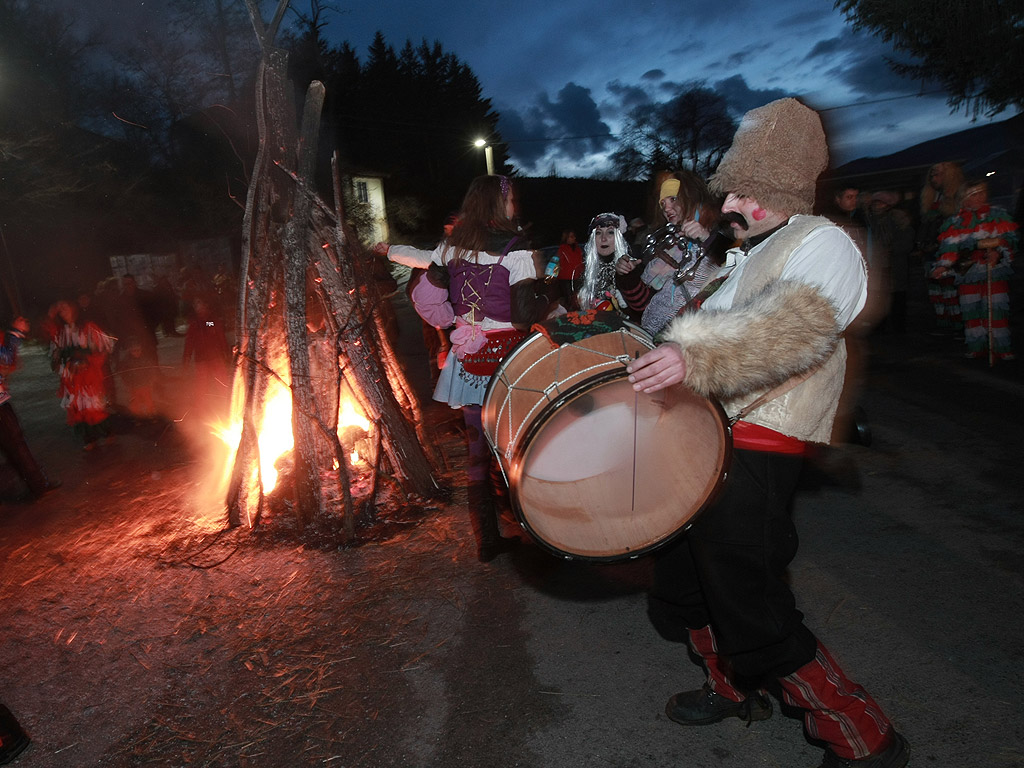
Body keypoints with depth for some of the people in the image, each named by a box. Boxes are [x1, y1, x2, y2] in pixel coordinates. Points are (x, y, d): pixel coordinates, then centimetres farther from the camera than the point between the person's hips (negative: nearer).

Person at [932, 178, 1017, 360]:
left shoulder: (998, 216, 8)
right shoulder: (955, 223, 10)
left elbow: (1009, 238, 2)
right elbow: (949, 246, 5)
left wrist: (998, 251, -17)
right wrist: (943, 266, -8)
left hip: (994, 270, -1)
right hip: (967, 273, 1)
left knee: (997, 308, -7)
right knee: (970, 309, 3)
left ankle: (1001, 347, -2)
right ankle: (976, 347, 12)